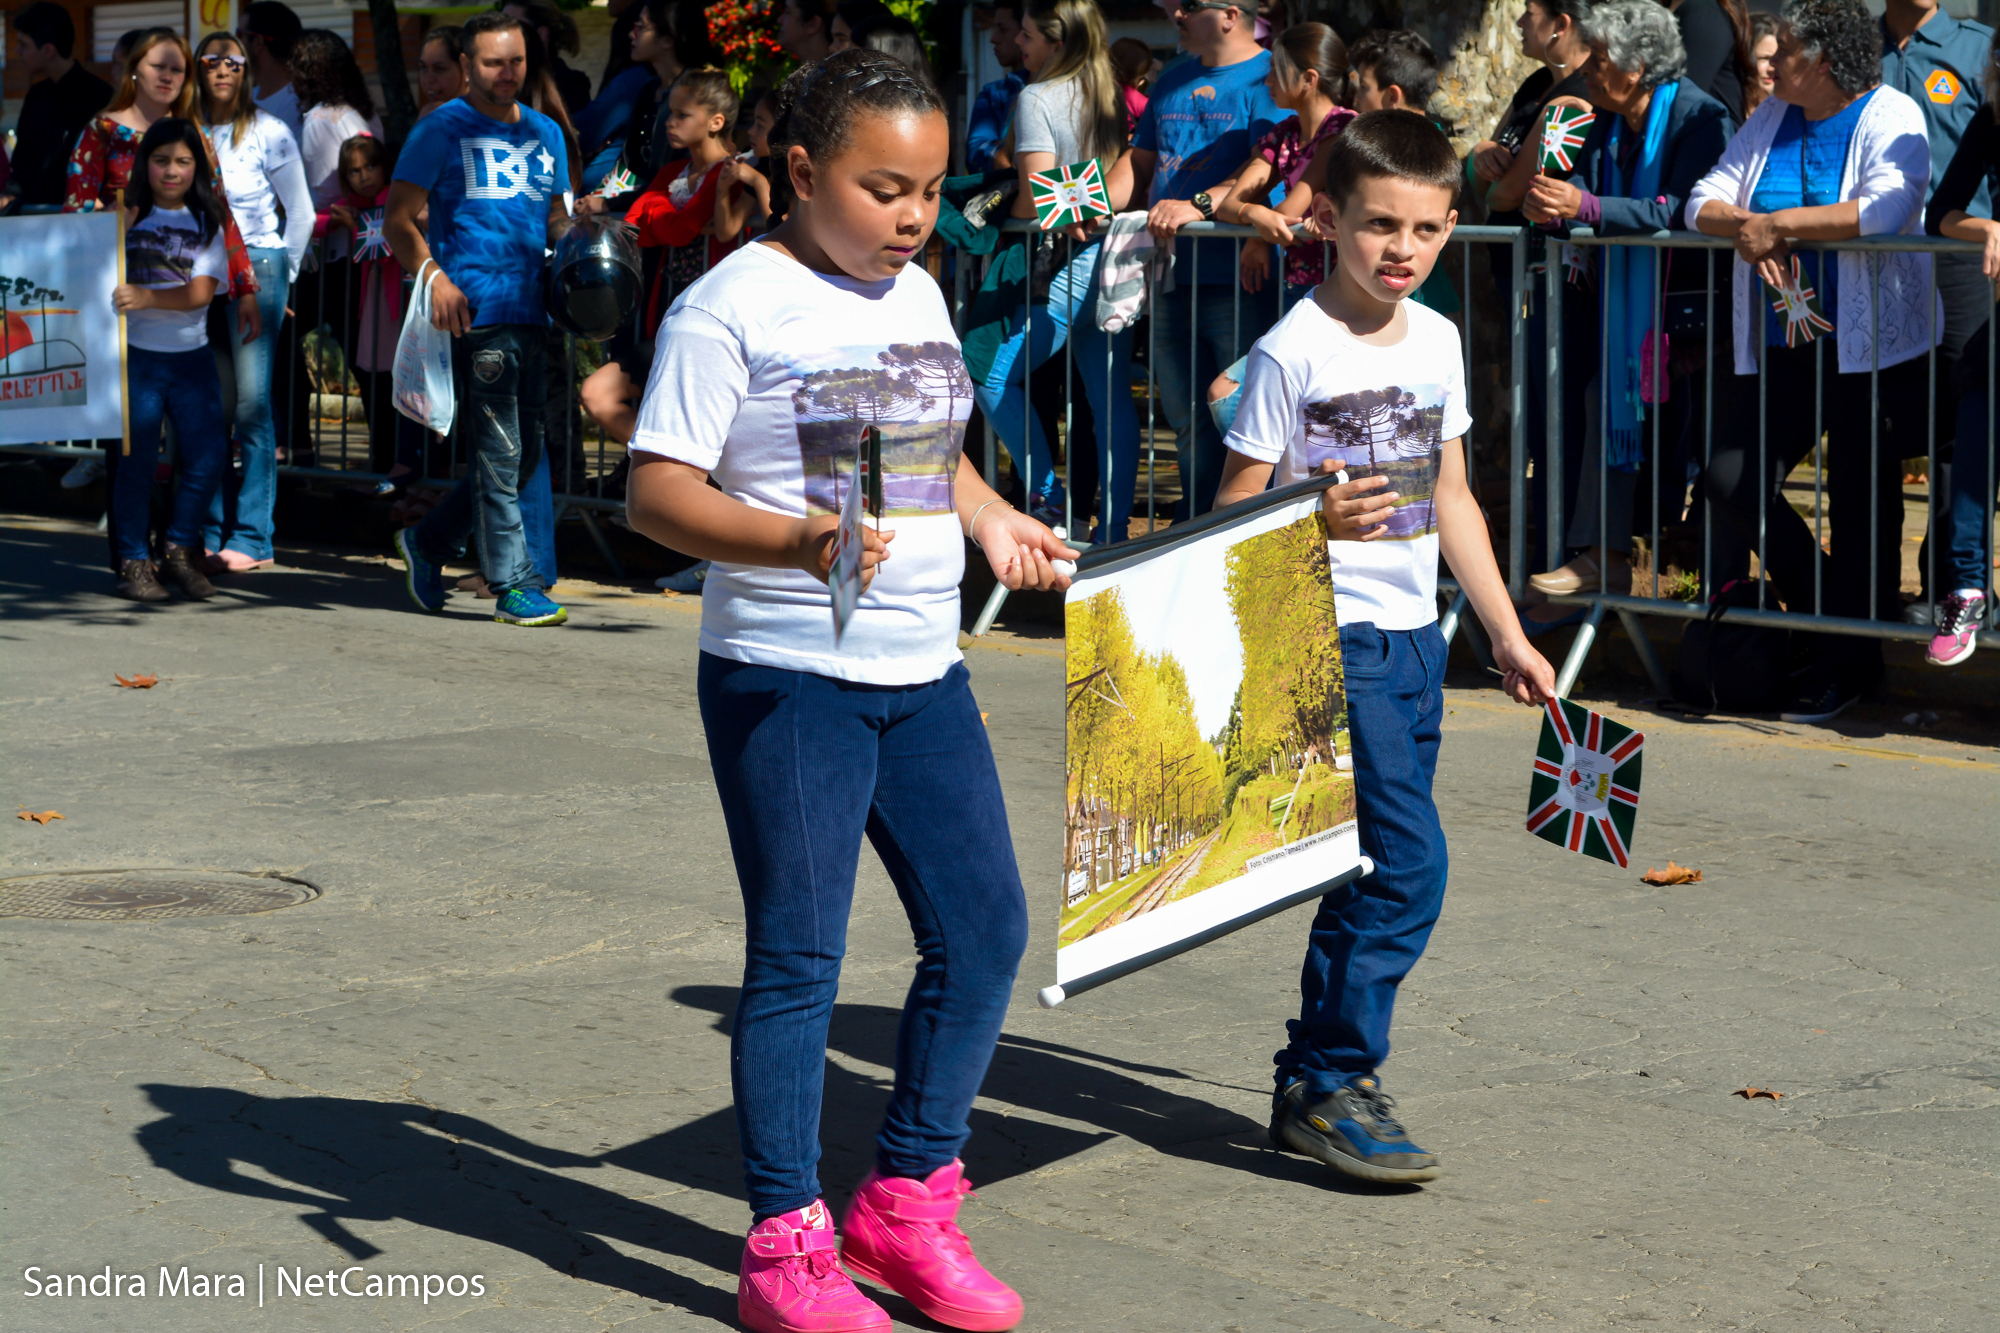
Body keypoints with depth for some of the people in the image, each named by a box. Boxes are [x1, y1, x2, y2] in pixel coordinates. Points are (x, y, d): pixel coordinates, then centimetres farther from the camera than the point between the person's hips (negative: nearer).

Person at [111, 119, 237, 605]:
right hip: (136, 354, -2)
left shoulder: (206, 223, 7)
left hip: (191, 355, 2)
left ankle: (179, 551, 15)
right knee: (136, 460, -4)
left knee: (209, 457, -3)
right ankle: (133, 561, 8)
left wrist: (145, 297, -21)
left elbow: (201, 292, -6)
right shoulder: (128, 217, 4)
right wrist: (118, 233, -16)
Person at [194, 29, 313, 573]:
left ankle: (252, 537, -5)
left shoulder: (267, 131, -1)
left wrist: (281, 274, 6)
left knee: (251, 401, -7)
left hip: (257, 266, -4)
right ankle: (210, 533, 9)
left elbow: (301, 212, 6)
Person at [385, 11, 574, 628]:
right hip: (475, 313, -7)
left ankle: (427, 542, 28)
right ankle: (513, 584, -2)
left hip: (531, 311, 7)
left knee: (523, 455, 11)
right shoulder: (442, 130, 0)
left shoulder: (545, 135, 17)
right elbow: (398, 218, -2)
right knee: (499, 456, -7)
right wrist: (433, 275, -18)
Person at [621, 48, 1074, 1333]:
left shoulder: (917, 293, 12)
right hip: (786, 681, -7)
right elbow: (657, 491, -15)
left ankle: (906, 1203, 24)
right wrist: (796, 540, -30)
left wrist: (989, 516, 8)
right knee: (798, 959, -2)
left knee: (986, 927, 8)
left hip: (925, 676, 7)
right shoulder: (734, 306, -10)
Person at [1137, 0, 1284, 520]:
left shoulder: (1271, 78, -5)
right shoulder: (1172, 81, 19)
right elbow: (1139, 165, 24)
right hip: (1172, 280, 7)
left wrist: (1198, 205, -30)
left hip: (1241, 283, -7)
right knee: (1187, 420, 13)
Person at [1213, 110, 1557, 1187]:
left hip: (1415, 636, 7)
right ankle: (1330, 1086, -2)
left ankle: (1314, 1082, 21)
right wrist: (1318, 521, -28)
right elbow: (1231, 514, -9)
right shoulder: (1292, 352, -11)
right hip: (1332, 638, -7)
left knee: (1376, 867, 10)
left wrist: (1508, 636, 18)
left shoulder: (1438, 341, 10)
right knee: (1408, 861, -14)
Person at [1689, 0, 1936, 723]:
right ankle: (1826, 612, 17)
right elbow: (1704, 202, 8)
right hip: (1780, 350, 6)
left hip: (1870, 349, -6)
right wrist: (1744, 225, -14)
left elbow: (1885, 208, -26)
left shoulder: (1891, 118, -8)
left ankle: (1848, 662, 12)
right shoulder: (1770, 120, 13)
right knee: (1731, 482, -1)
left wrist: (1780, 223, -22)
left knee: (1860, 503, -1)